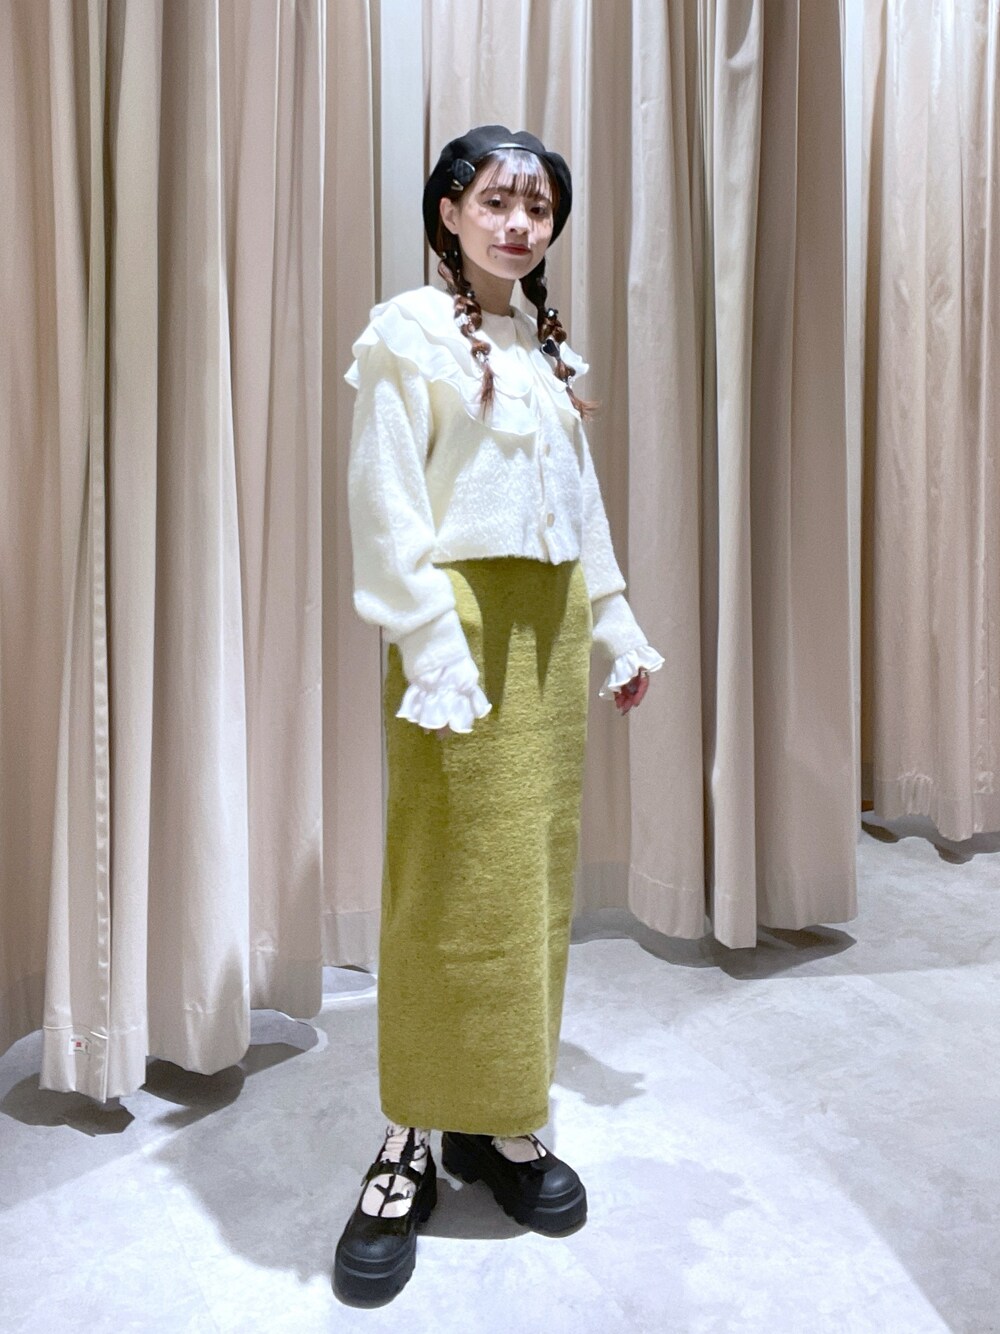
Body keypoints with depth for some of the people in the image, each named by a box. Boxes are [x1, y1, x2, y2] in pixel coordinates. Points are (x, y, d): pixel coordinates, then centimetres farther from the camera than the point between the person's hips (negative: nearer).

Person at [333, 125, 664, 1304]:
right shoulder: (407, 332, -3)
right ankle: (409, 1145, 11)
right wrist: (433, 647, -19)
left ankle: (506, 1121, 22)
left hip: (553, 622, 7)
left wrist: (617, 627, 15)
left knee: (537, 870, 9)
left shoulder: (548, 344, 17)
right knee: (450, 884, -4)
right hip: (463, 619, -7)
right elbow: (385, 504, -11)